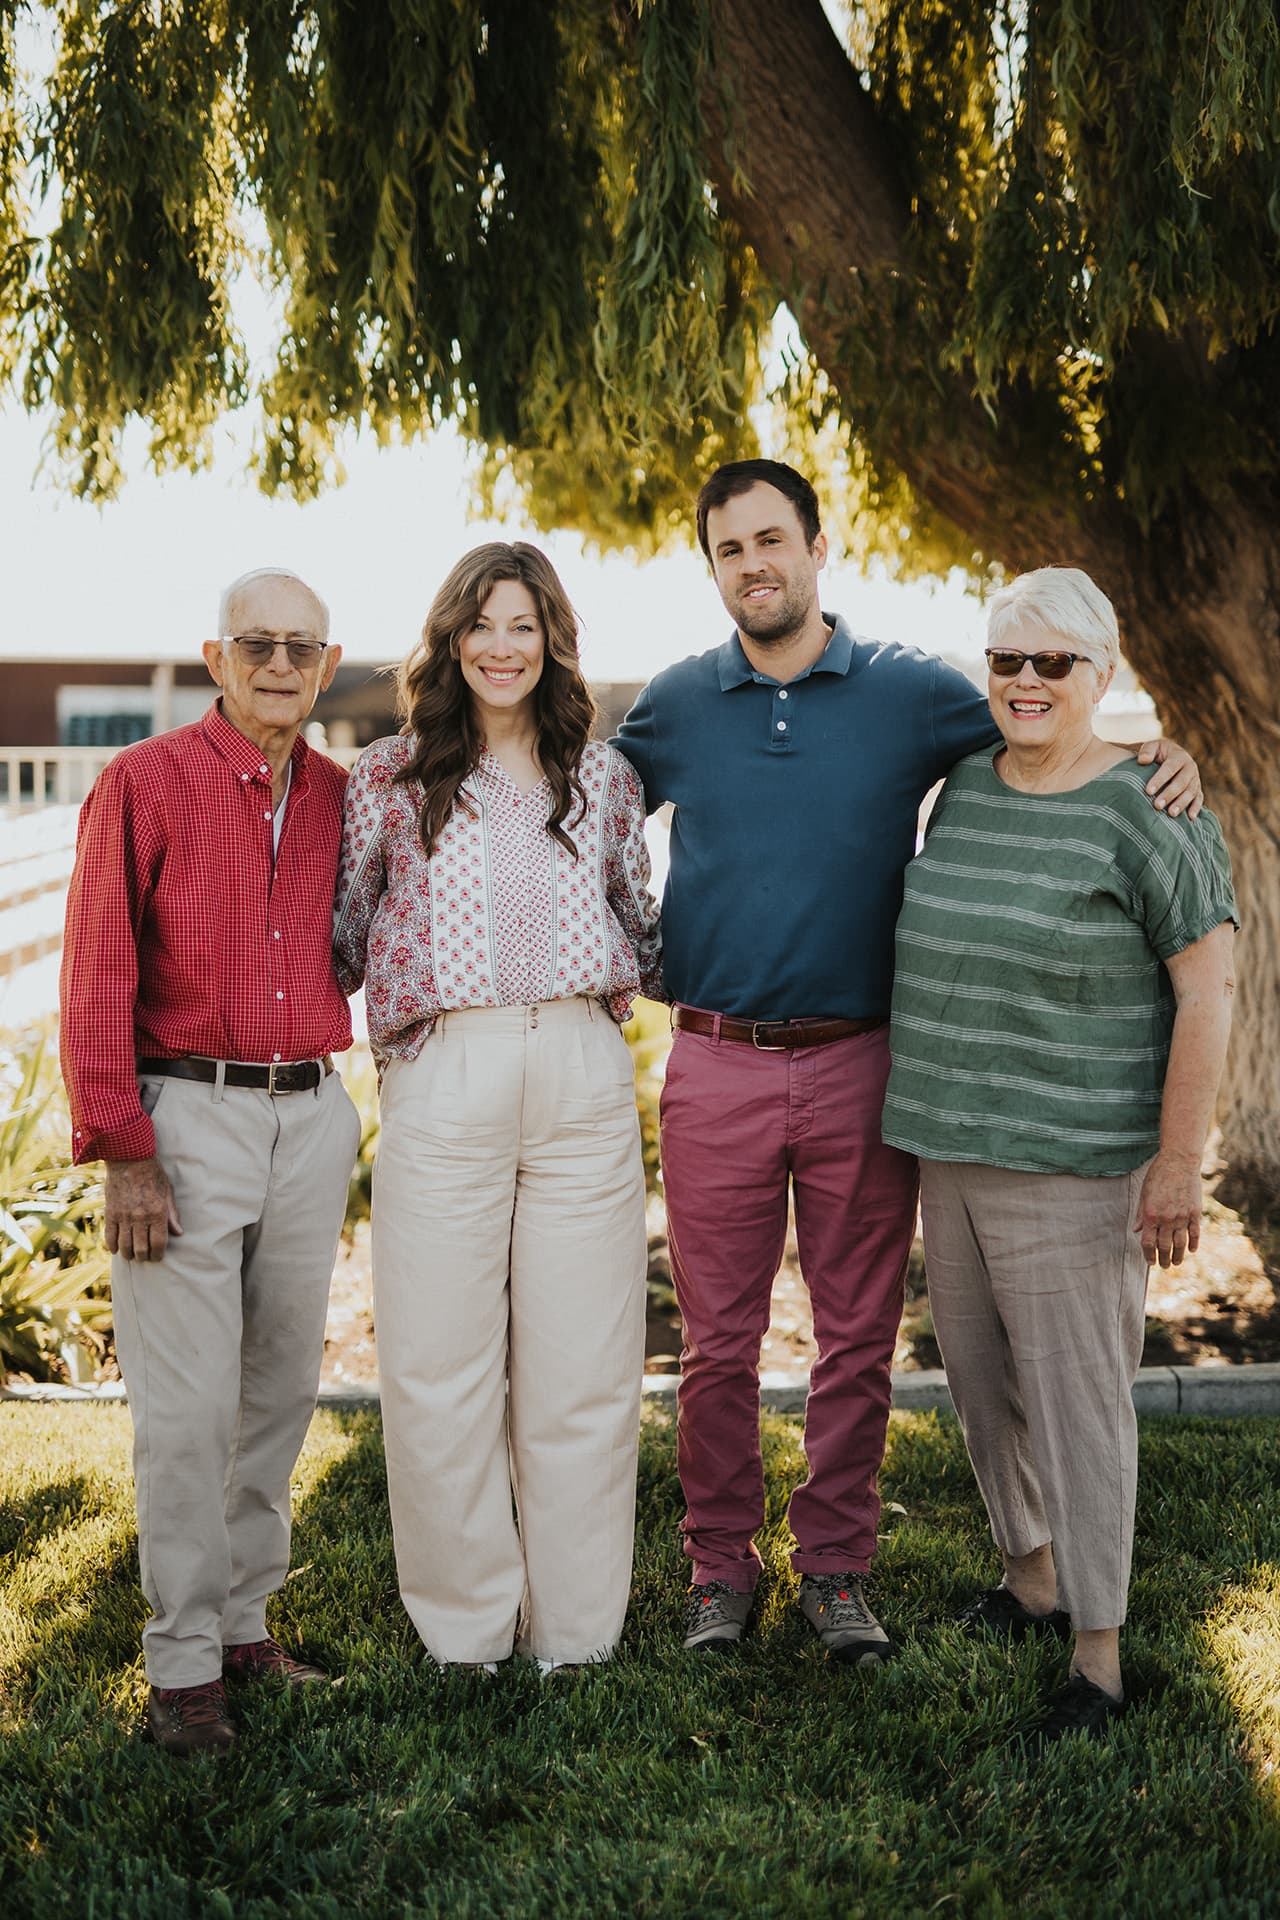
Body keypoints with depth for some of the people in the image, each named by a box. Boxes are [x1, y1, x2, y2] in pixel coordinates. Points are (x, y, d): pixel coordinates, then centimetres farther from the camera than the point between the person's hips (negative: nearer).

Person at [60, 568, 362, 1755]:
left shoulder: (340, 798, 9)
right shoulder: (144, 784, -4)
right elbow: (96, 982, -7)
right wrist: (123, 1154, -12)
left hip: (311, 1115, 5)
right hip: (186, 1118, -5)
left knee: (280, 1389, 11)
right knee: (186, 1404, -4)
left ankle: (245, 1622, 24)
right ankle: (182, 1665, 6)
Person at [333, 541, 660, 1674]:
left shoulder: (604, 776, 13)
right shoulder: (393, 778, 6)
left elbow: (637, 926, 21)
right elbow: (341, 933, 12)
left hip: (583, 1074, 2)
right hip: (444, 1080, -2)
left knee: (585, 1365, 6)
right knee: (440, 1364, 2)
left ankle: (576, 1629, 19)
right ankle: (465, 1630, 17)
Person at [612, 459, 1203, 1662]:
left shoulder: (913, 693, 2)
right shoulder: (675, 706, 6)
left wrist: (1158, 760, -6)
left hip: (859, 1066, 0)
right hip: (716, 1068, 1)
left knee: (857, 1338, 7)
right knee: (717, 1341, 7)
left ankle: (834, 1570, 22)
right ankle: (720, 1568, 21)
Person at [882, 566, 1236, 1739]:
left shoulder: (1149, 809, -13)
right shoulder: (967, 785, 7)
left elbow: (1209, 990, -14)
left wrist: (1178, 1167, -17)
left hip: (1074, 1156, -7)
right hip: (955, 1146, 7)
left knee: (1074, 1390, -3)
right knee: (982, 1374, 16)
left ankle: (1100, 1659, 8)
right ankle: (1033, 1580, 35)